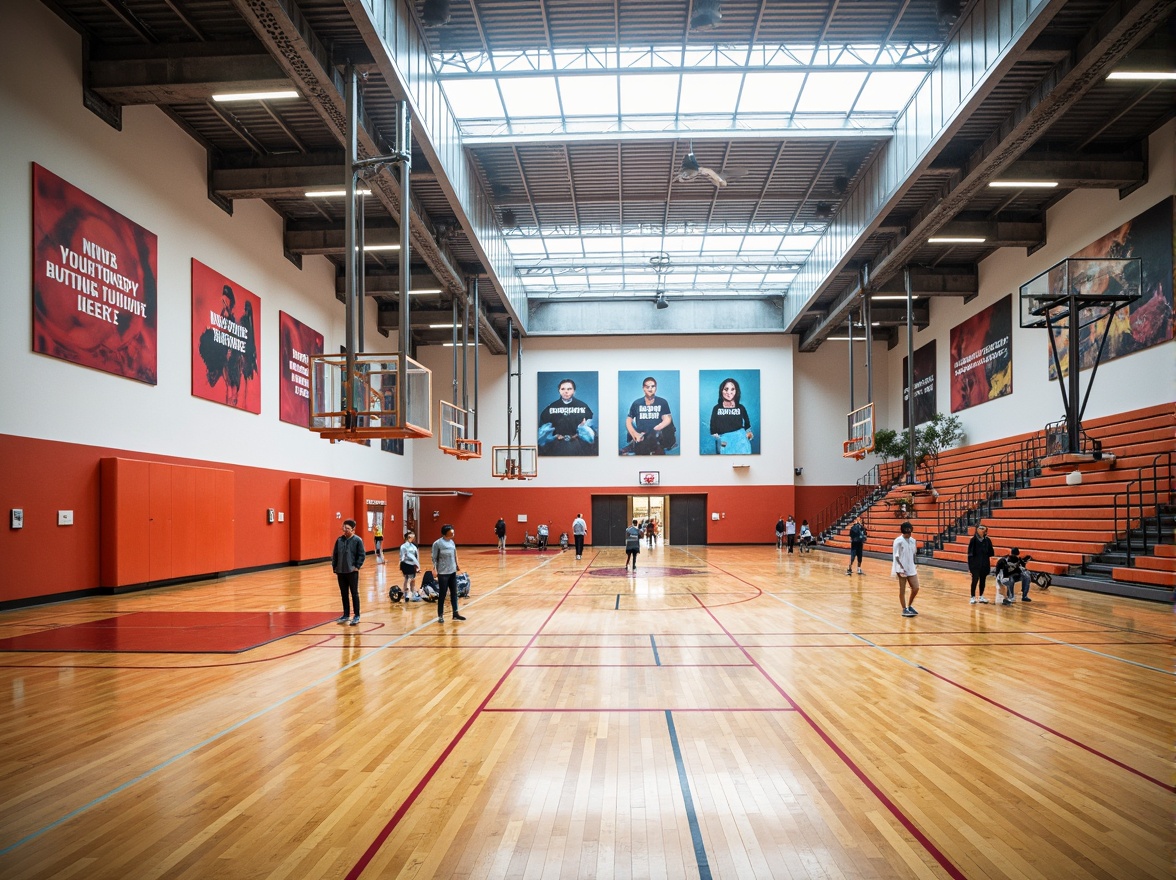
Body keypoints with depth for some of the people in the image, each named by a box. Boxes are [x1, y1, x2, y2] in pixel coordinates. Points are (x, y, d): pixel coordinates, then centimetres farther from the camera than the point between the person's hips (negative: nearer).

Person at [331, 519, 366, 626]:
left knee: (354, 594, 2)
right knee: (344, 594, 12)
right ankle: (346, 615, 21)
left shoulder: (357, 540, -8)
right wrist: (334, 567, 6)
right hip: (341, 572, 5)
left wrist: (357, 566, -13)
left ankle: (356, 616, 8)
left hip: (352, 572, -5)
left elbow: (362, 555, -8)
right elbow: (335, 554, 11)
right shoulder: (339, 540, 6)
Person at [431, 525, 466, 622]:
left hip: (453, 572, 6)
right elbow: (434, 558, -10)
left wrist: (457, 565, 13)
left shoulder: (452, 542, 7)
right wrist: (434, 569, -19)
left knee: (454, 593, 11)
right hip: (443, 573, -6)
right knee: (442, 594, 2)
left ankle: (455, 614, 19)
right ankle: (440, 616, 14)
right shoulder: (437, 543, -12)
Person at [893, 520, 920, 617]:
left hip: (911, 569, 7)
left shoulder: (912, 540, 7)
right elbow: (896, 556, -13)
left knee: (915, 588, 6)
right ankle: (904, 610, 11)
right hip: (902, 569, -6)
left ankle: (910, 606, 26)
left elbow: (913, 555, 16)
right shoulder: (898, 541, -12)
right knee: (902, 590, 2)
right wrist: (900, 567, -20)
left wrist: (914, 566, 14)